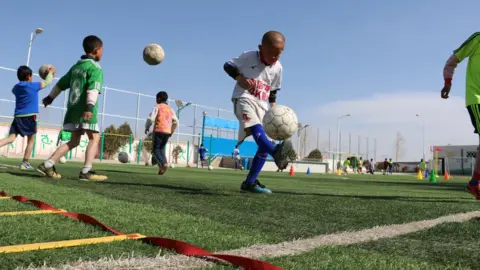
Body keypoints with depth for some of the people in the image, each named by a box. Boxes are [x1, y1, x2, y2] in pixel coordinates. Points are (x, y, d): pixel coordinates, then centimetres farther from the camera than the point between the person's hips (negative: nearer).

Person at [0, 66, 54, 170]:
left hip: (17, 116, 5)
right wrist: (50, 72, 24)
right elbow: (47, 82, 7)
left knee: (10, 138, 0)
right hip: (30, 116, -5)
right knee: (30, 140, 8)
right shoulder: (33, 85, -3)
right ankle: (25, 163, 8)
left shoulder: (16, 87, 13)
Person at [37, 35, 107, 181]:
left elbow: (61, 83, 27)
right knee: (94, 138, -5)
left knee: (74, 141, 13)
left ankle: (47, 165, 11)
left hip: (73, 108, 8)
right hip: (85, 109, -8)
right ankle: (86, 172, -14)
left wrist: (50, 97, 37)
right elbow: (93, 89, -20)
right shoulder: (95, 67, -5)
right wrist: (90, 106, -31)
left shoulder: (76, 66, 19)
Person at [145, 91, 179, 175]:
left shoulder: (157, 107, 0)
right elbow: (176, 122, 12)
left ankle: (163, 164, -21)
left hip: (158, 131, -5)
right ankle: (164, 163, -1)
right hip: (167, 132, 5)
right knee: (162, 149, 15)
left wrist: (147, 128, 6)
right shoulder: (170, 109, 16)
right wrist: (171, 131, 21)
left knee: (156, 150, 1)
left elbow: (151, 118, -10)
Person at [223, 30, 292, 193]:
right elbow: (228, 66, 2)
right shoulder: (248, 57, -2)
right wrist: (241, 79, -13)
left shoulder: (278, 68, 10)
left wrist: (273, 110, 10)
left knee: (264, 146, -5)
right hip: (244, 98, -5)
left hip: (262, 104, 5)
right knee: (255, 125, -37)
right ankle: (276, 152, -64)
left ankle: (250, 182, 1)